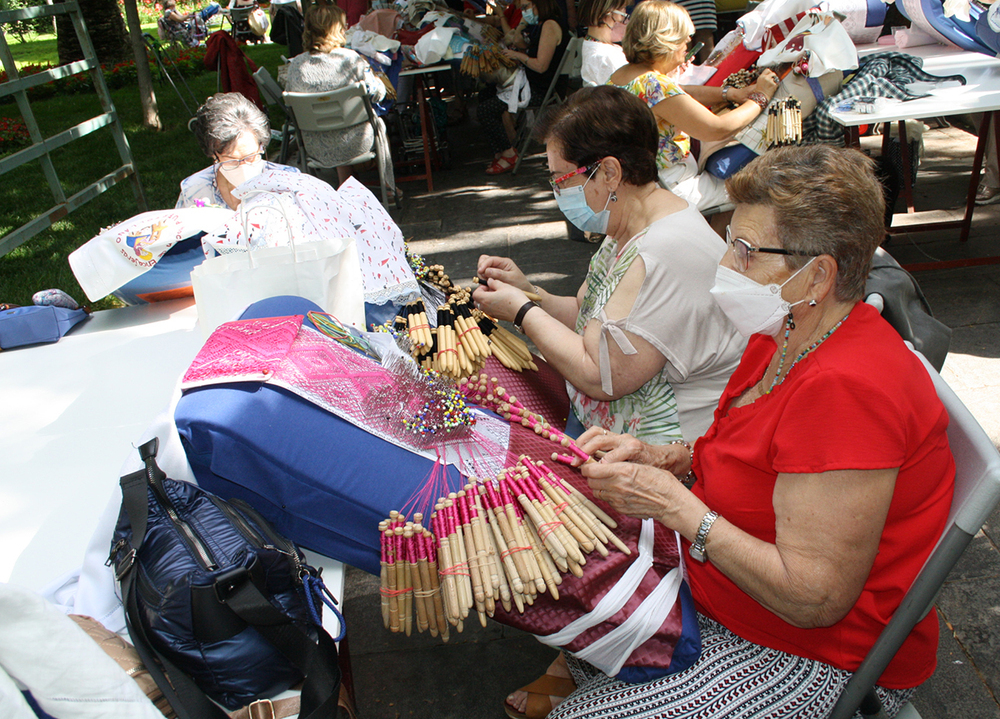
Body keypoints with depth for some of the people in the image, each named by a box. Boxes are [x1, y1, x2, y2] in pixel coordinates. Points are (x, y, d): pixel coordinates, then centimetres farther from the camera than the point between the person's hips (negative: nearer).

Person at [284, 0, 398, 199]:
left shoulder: (295, 65, -11)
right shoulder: (351, 59, -19)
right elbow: (377, 93, -7)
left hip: (316, 149, 3)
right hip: (354, 144, -3)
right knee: (377, 123, 32)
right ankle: (389, 188, 46)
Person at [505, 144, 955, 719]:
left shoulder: (846, 391, -32)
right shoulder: (787, 337, -3)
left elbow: (812, 599, -30)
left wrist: (677, 506, -26)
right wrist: (662, 458, -7)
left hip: (820, 658, -8)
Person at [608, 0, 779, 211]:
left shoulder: (619, 75, 2)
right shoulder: (655, 85, -28)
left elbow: (680, 95, 14)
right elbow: (717, 129, -27)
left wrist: (730, 94, 4)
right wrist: (760, 97, -11)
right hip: (669, 190, -9)